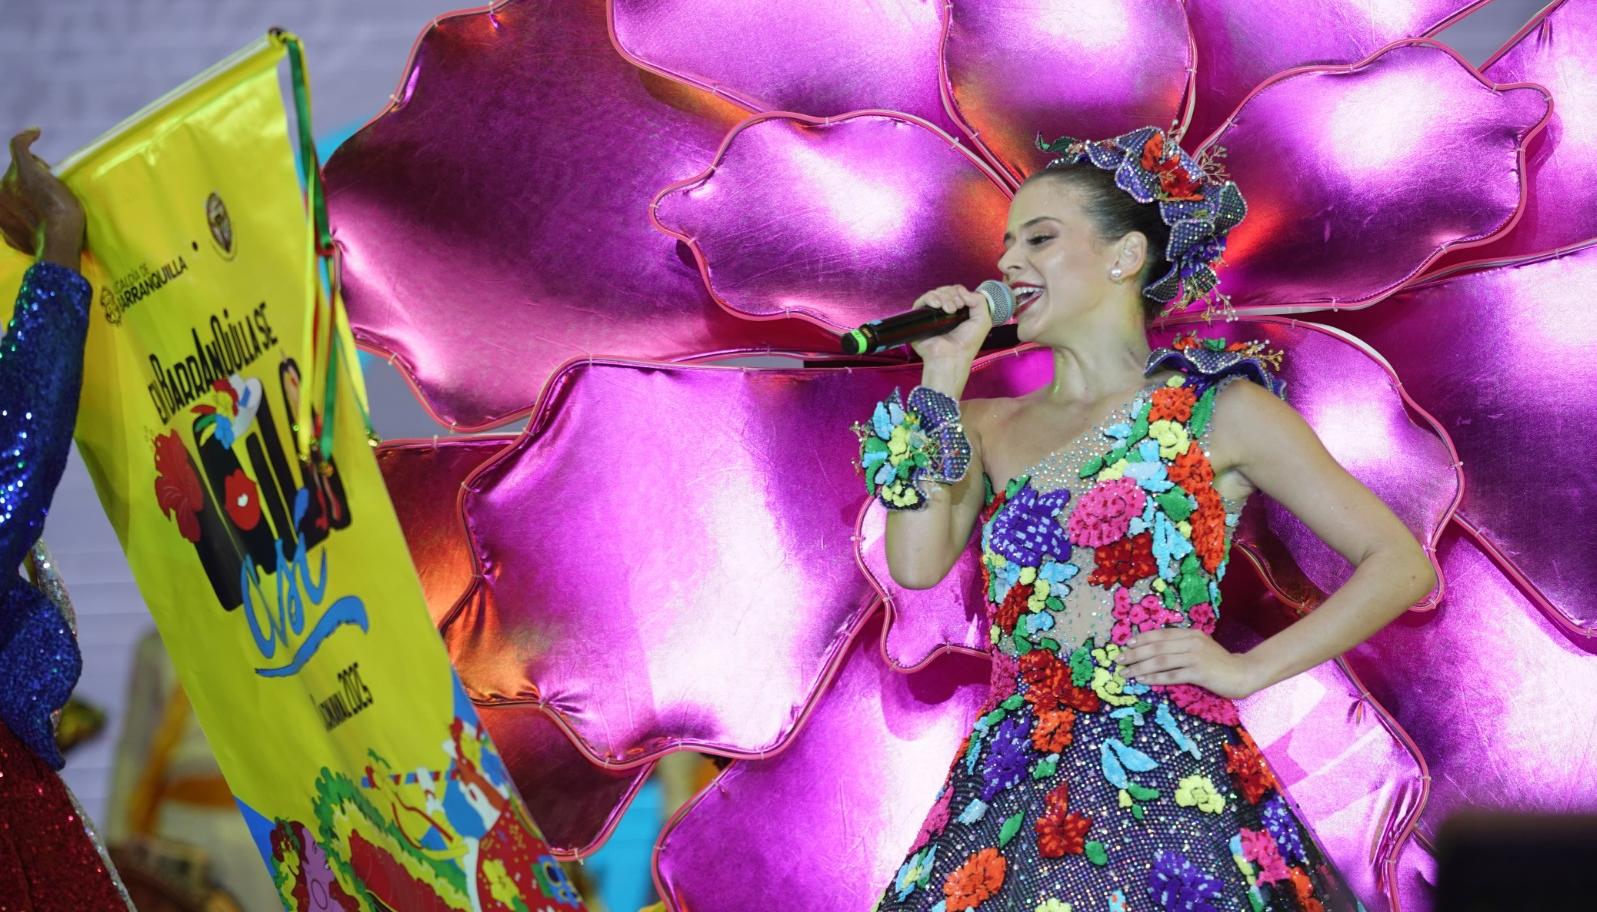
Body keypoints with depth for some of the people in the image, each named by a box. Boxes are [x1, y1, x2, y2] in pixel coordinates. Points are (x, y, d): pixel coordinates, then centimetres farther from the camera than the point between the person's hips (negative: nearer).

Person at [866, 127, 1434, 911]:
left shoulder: (1218, 412, 1)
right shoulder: (992, 427, 14)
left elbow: (1402, 566, -1)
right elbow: (918, 564, -4)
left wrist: (1245, 670, -8)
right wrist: (943, 380, 3)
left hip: (1165, 787, -4)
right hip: (1005, 798, 4)